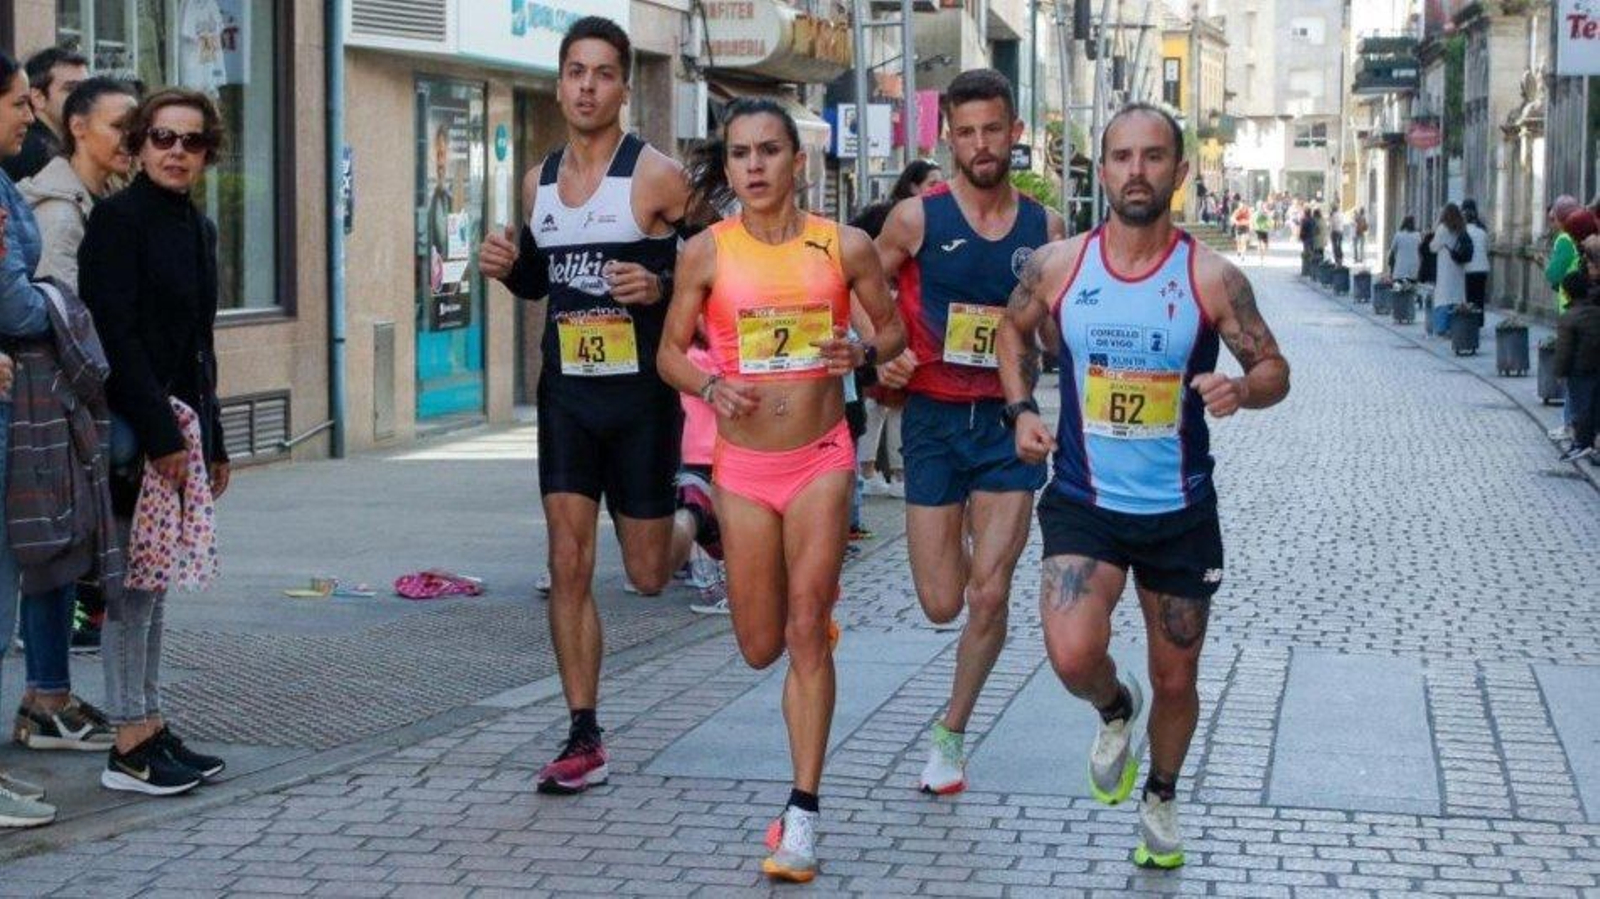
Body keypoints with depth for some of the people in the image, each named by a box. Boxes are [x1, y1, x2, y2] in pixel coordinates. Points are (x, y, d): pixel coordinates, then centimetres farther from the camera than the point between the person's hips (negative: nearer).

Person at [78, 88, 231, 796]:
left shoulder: (198, 227, 15)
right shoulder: (118, 218, -9)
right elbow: (116, 334, -16)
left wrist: (214, 441, 19)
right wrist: (159, 433, -20)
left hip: (181, 423, 8)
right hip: (135, 425, -8)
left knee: (154, 579, 11)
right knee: (135, 580, -6)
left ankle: (152, 726, 16)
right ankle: (130, 745, -2)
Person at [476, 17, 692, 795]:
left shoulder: (657, 177, -9)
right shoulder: (539, 181, 9)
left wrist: (660, 288, -27)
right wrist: (507, 268, 0)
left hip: (641, 394, -4)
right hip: (566, 392, 4)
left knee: (648, 574, 5)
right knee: (568, 565, -2)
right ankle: (583, 740, 4)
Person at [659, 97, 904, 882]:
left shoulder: (844, 248, -4)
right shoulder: (706, 252, -2)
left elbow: (893, 327, 9)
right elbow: (671, 350, 6)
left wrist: (864, 353, -13)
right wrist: (710, 387, -15)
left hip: (821, 458, -2)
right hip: (742, 464, 2)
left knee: (806, 629, -11)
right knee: (761, 647, 9)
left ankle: (802, 814, -5)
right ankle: (816, 602, 49)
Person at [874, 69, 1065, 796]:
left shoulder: (1044, 228, 2)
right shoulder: (918, 218, -6)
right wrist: (882, 357, -12)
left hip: (1008, 421, 1)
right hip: (934, 418, -1)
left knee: (989, 595, -6)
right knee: (942, 604, 0)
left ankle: (951, 734, 14)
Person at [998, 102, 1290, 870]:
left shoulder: (1212, 279, -10)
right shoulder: (1057, 266, -5)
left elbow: (1274, 369, -2)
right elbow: (1015, 329, 16)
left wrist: (1241, 388, -25)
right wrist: (1022, 408, 1)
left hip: (1180, 512, 0)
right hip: (1084, 504, 0)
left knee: (1176, 681, 13)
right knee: (1073, 656, -23)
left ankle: (1161, 797, 43)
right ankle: (1114, 710, 15)